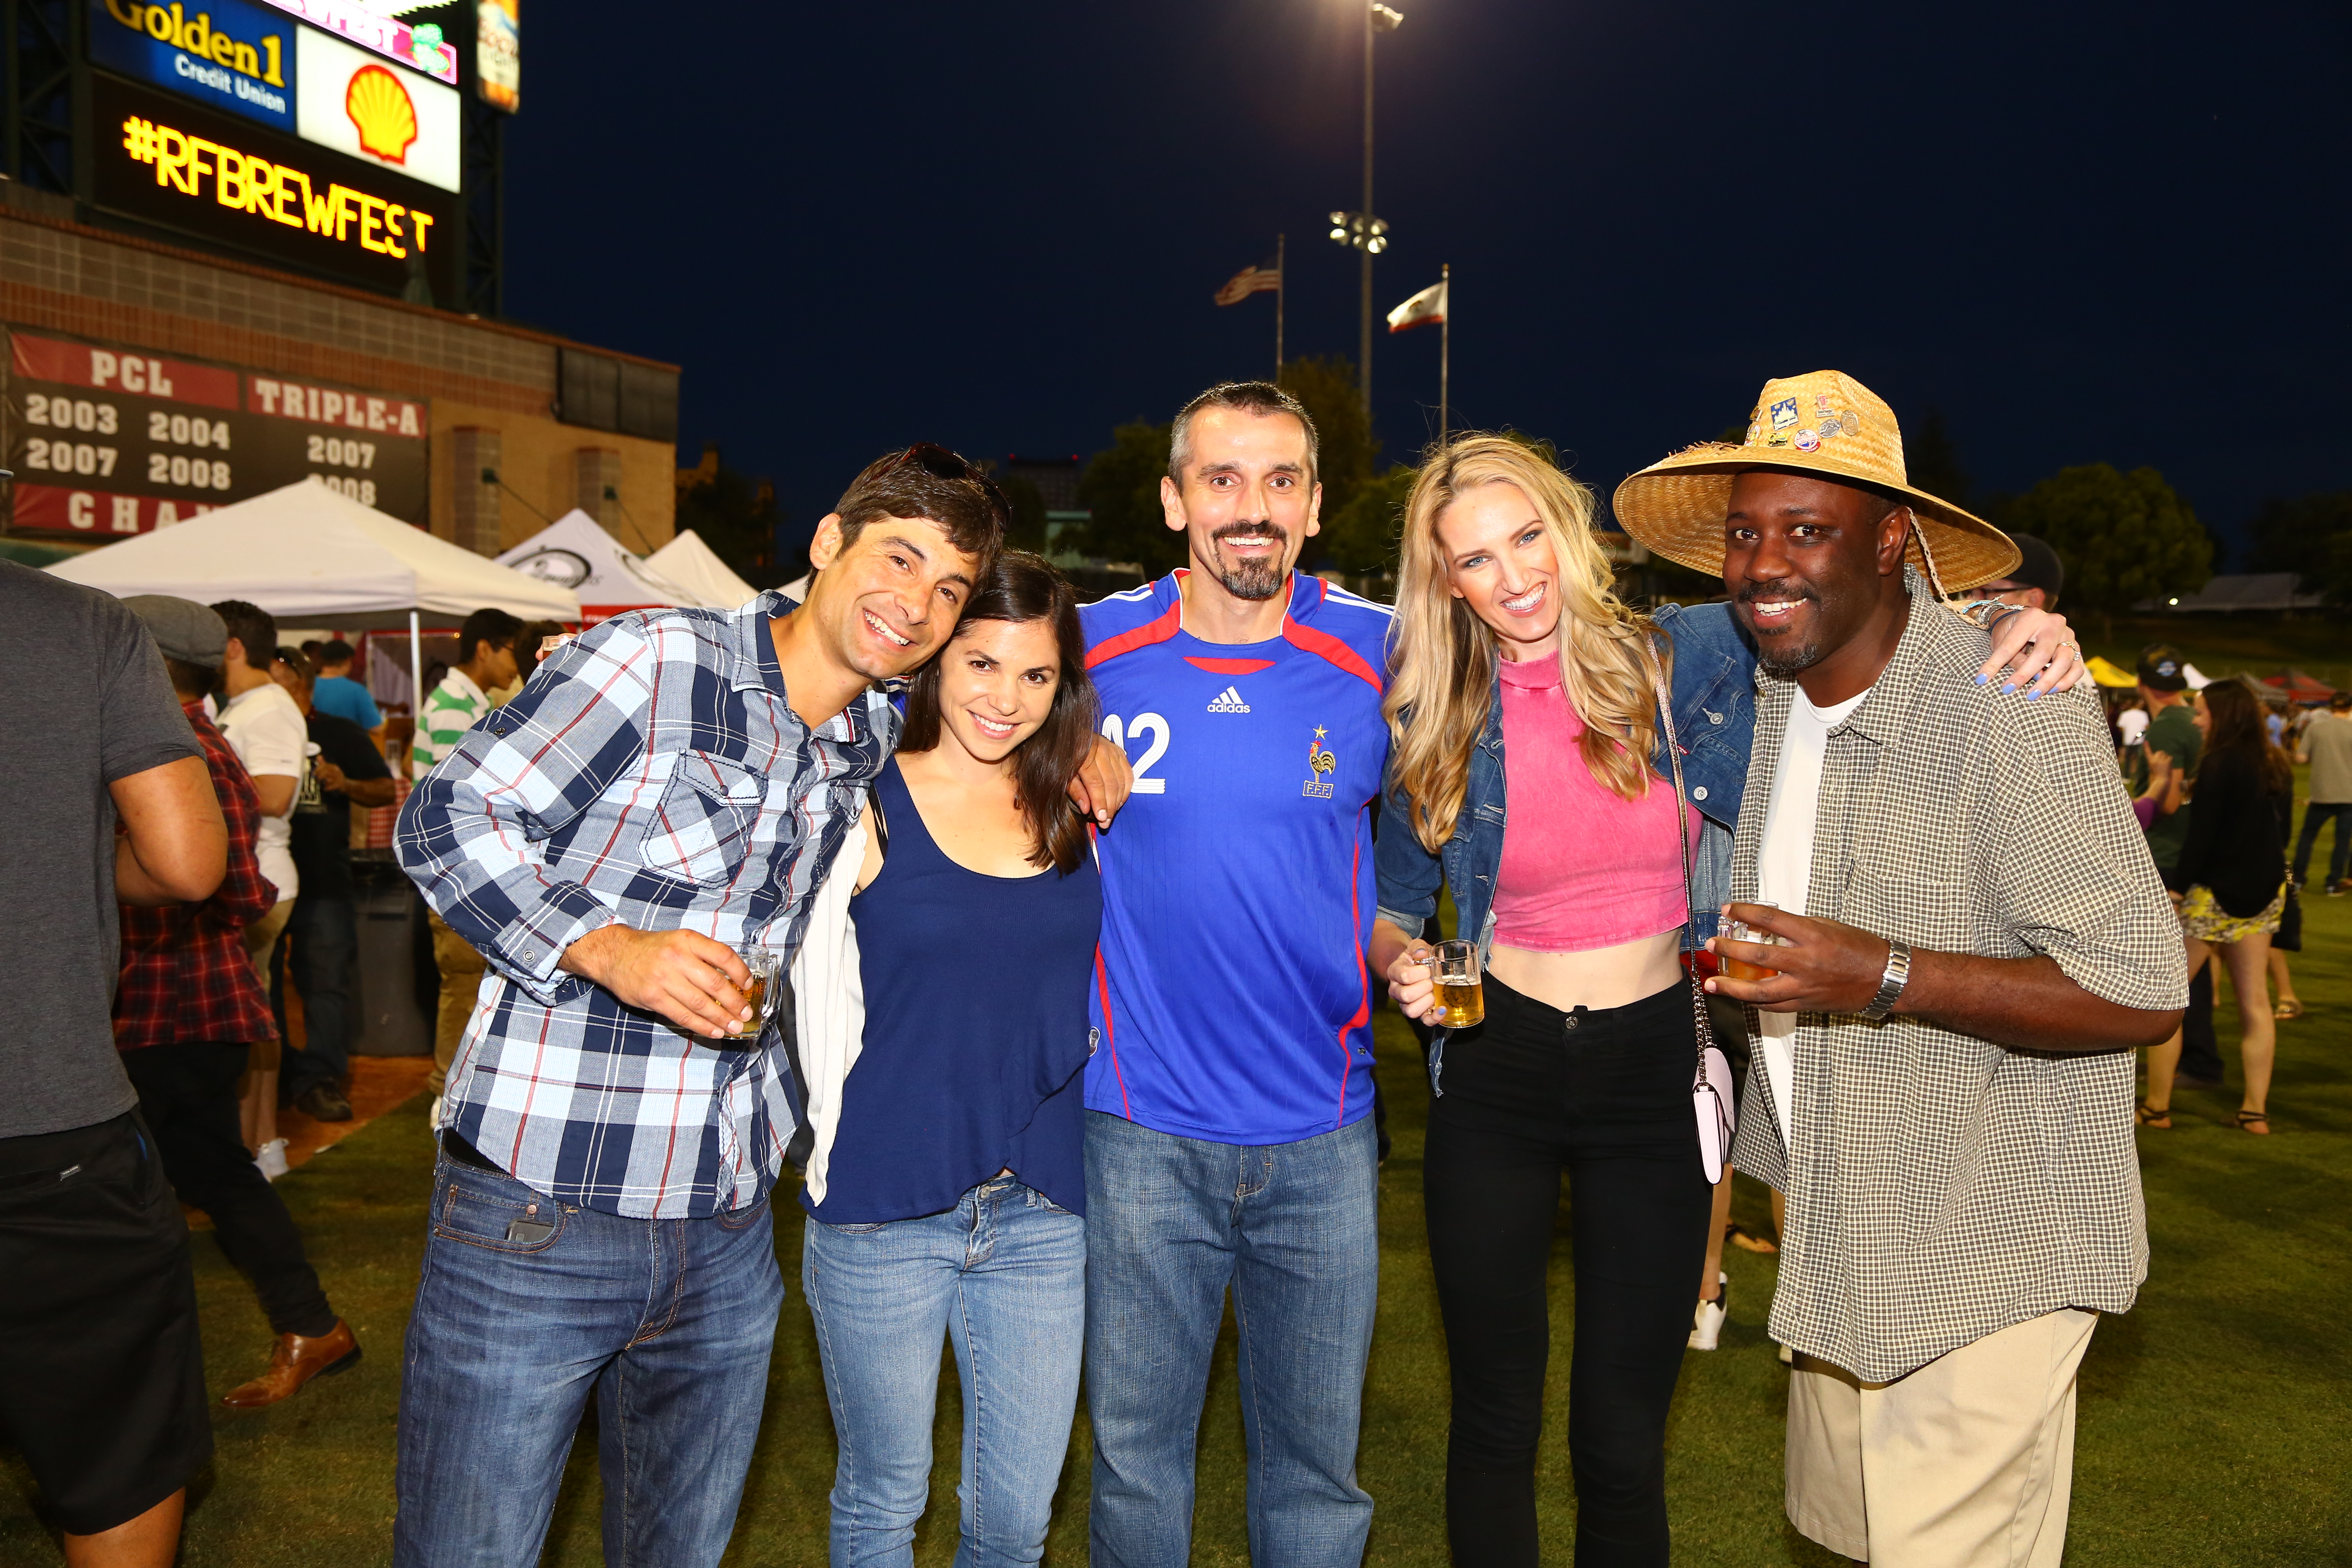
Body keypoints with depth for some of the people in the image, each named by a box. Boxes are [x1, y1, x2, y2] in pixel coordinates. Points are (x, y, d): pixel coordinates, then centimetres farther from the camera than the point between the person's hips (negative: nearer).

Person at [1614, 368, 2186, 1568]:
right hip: (1836, 1242, 7)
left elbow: (2144, 990, -22)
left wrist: (1887, 978, -29)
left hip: (1987, 1257, -7)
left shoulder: (2010, 706, -21)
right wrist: (1727, 965, 3)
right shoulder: (1761, 697, 3)